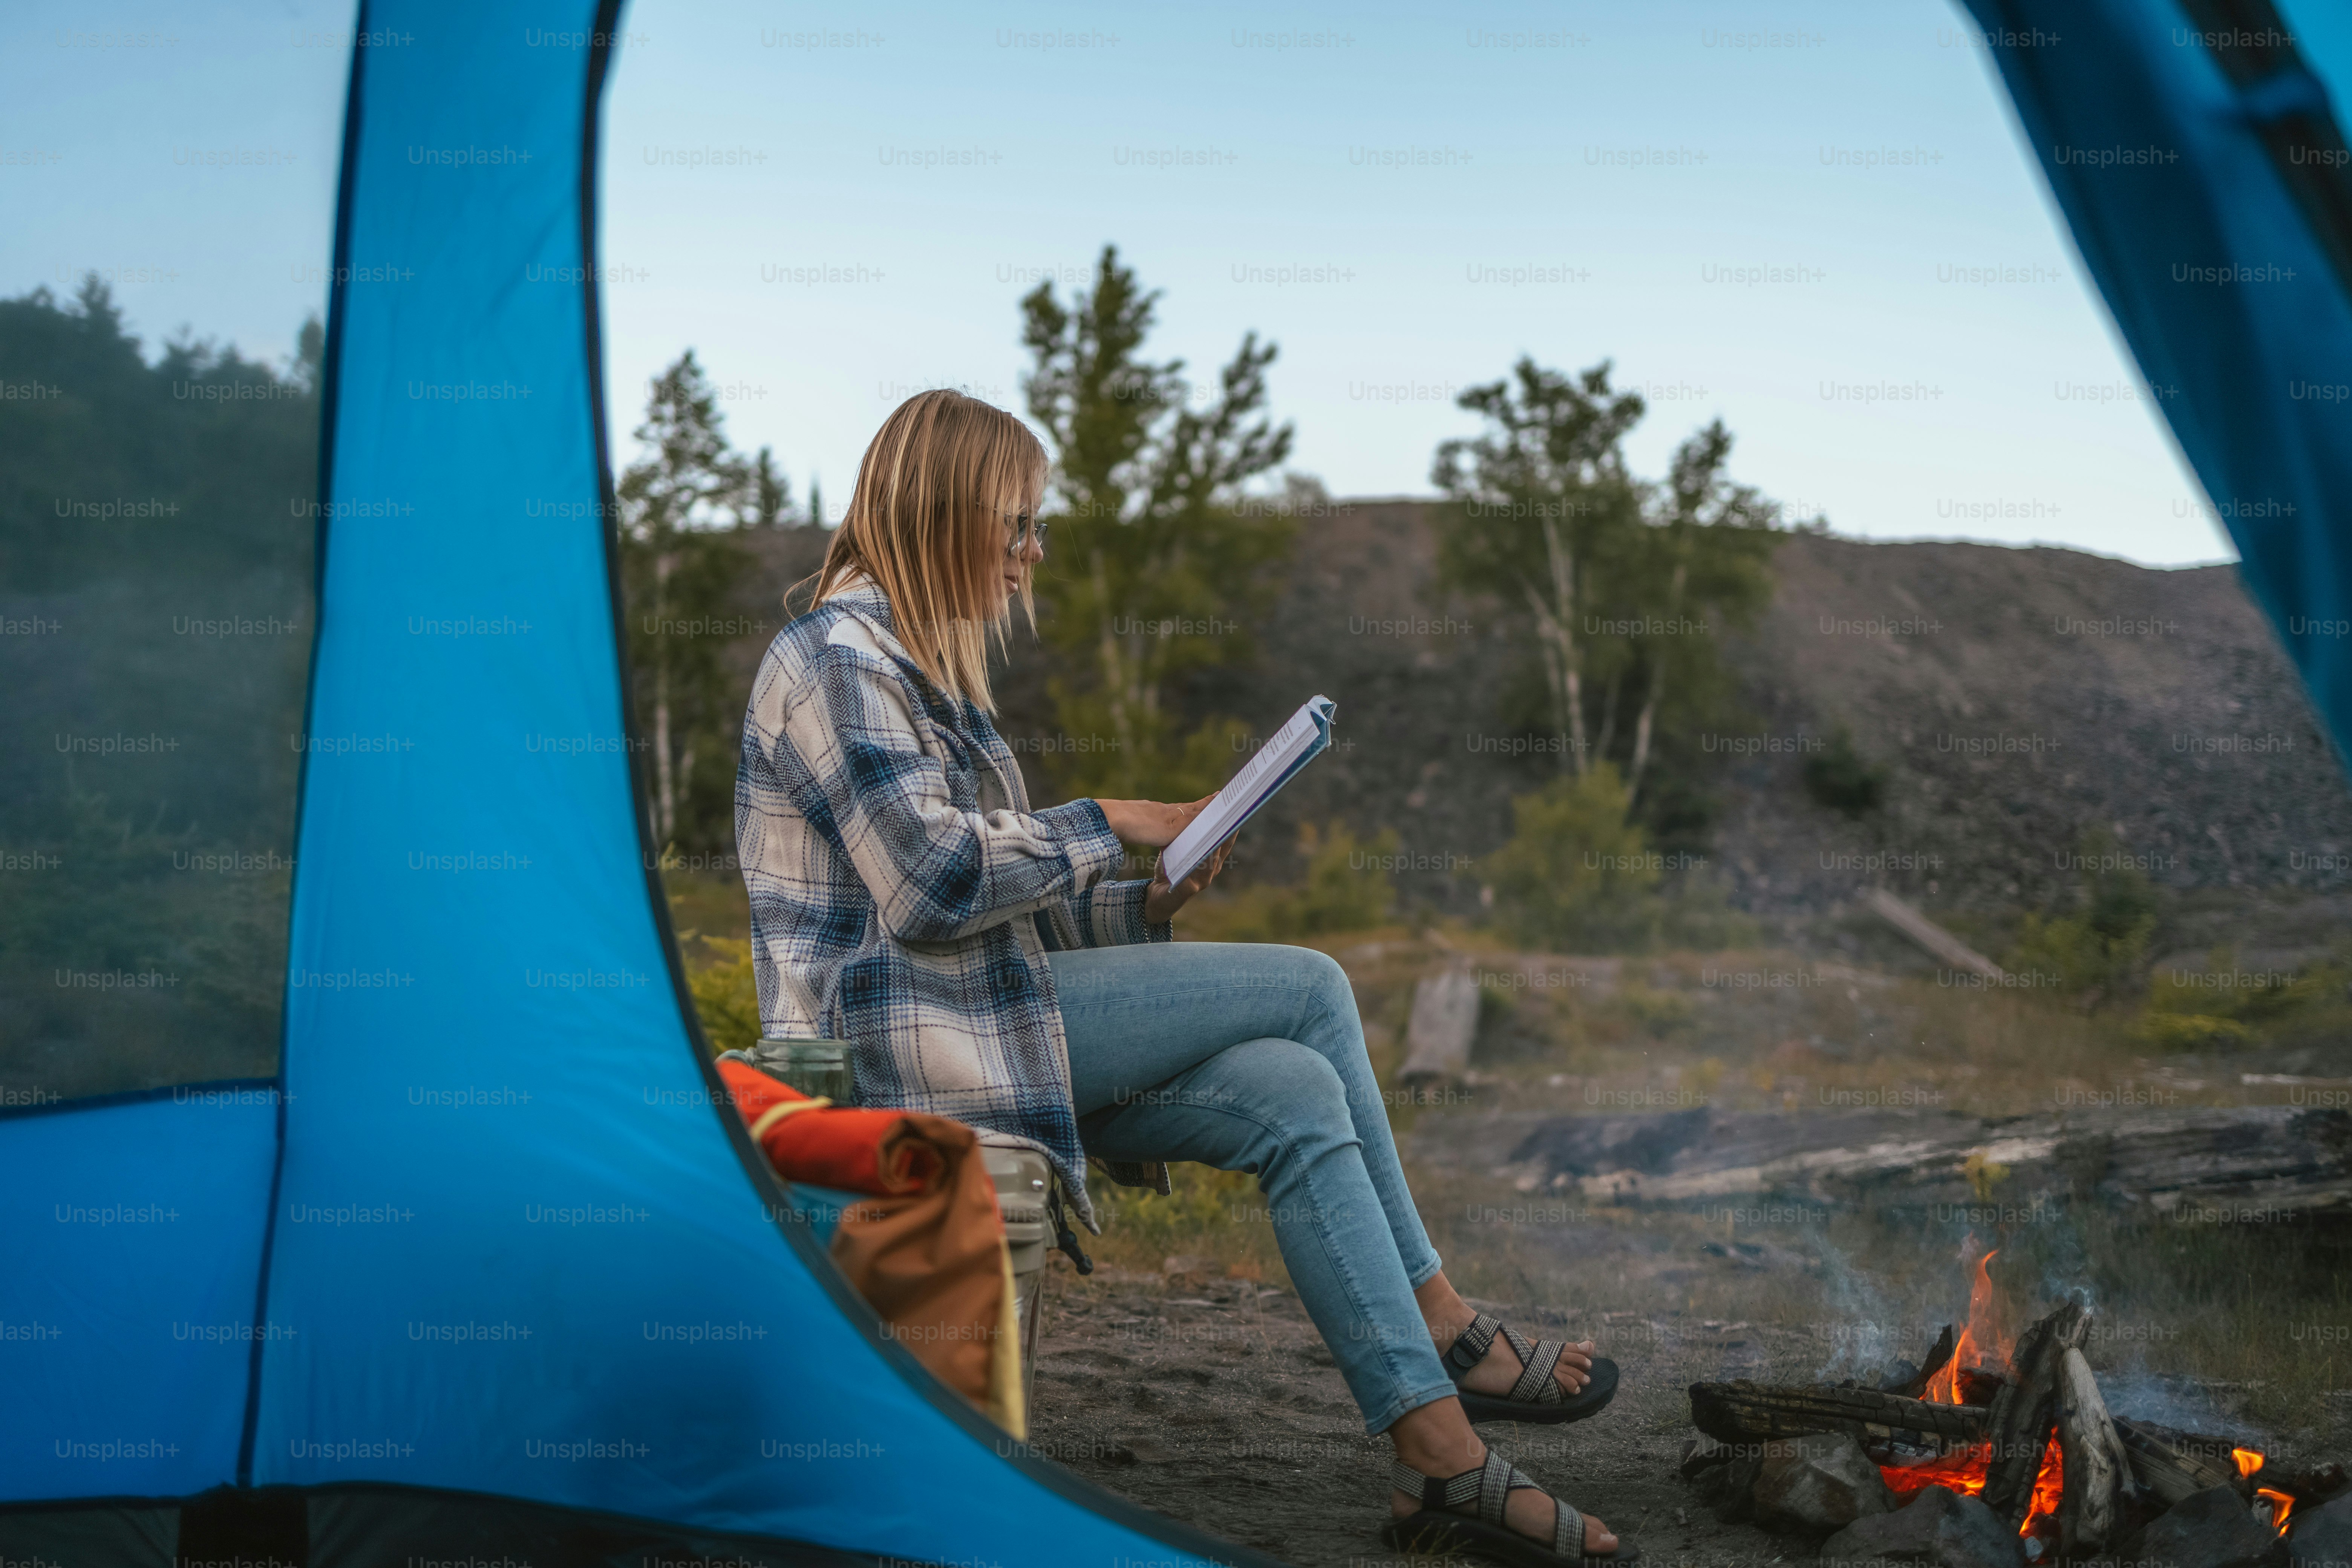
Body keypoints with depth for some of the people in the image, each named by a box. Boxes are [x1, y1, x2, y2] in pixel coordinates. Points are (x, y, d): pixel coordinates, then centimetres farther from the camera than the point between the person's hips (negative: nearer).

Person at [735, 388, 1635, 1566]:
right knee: (1310, 990, -14)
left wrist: (1147, 904, 5)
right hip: (901, 1039, -10)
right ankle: (1441, 1328, -4)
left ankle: (1440, 1465, -11)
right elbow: (931, 884, -21)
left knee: (1294, 1096, -9)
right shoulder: (836, 659, -9)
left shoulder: (912, 665, 23)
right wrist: (1106, 825, -8)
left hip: (976, 1020, 10)